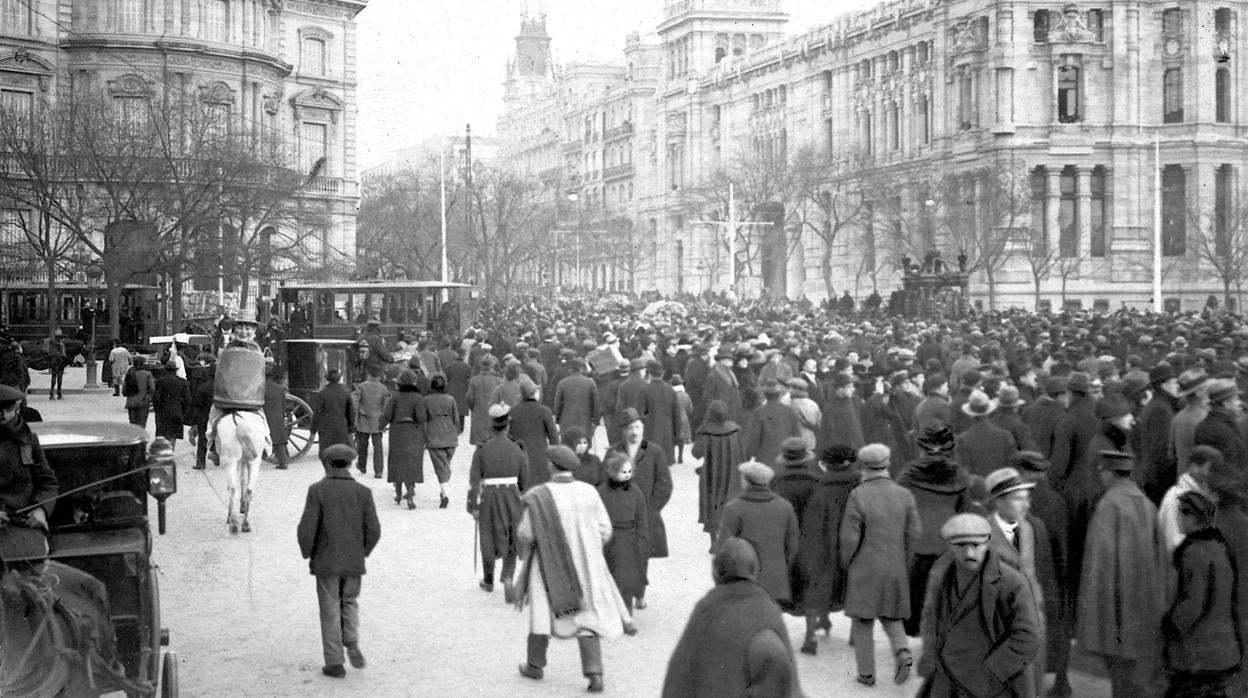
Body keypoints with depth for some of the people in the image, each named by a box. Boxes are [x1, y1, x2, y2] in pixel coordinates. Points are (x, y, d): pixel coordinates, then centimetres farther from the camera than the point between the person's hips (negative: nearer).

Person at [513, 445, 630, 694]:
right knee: (586, 617, 7)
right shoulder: (589, 492, -8)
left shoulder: (538, 496, -17)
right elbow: (604, 530, -3)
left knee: (543, 612, 17)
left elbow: (525, 534, -13)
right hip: (585, 566, 2)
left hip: (550, 565, -2)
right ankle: (594, 674, -4)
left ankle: (535, 665, 31)